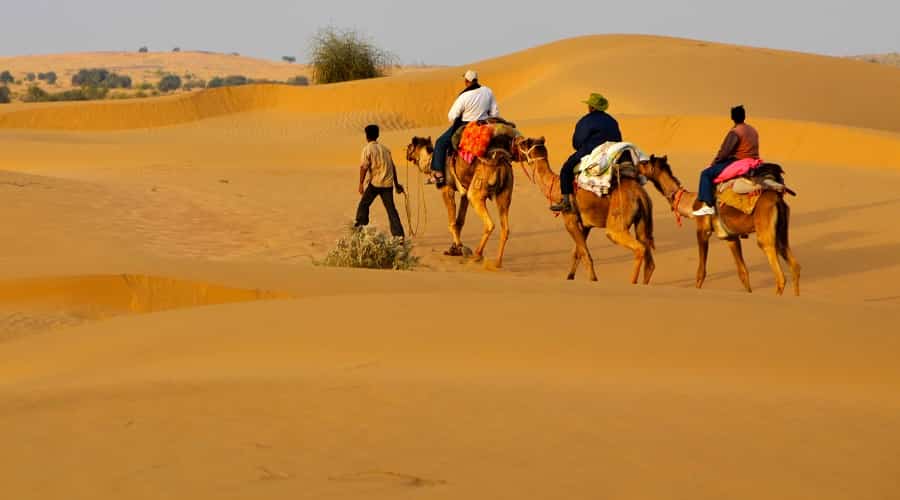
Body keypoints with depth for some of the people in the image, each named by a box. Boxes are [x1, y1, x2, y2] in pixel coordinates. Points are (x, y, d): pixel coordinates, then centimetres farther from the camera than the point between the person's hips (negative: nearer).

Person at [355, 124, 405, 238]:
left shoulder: (367, 149, -3)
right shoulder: (385, 149, 15)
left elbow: (364, 167, -13)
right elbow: (393, 167, 17)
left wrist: (361, 183, -11)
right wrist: (396, 184, 22)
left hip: (375, 183, -5)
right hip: (387, 183, 5)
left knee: (364, 204, 14)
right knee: (391, 209, 4)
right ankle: (398, 234, -3)